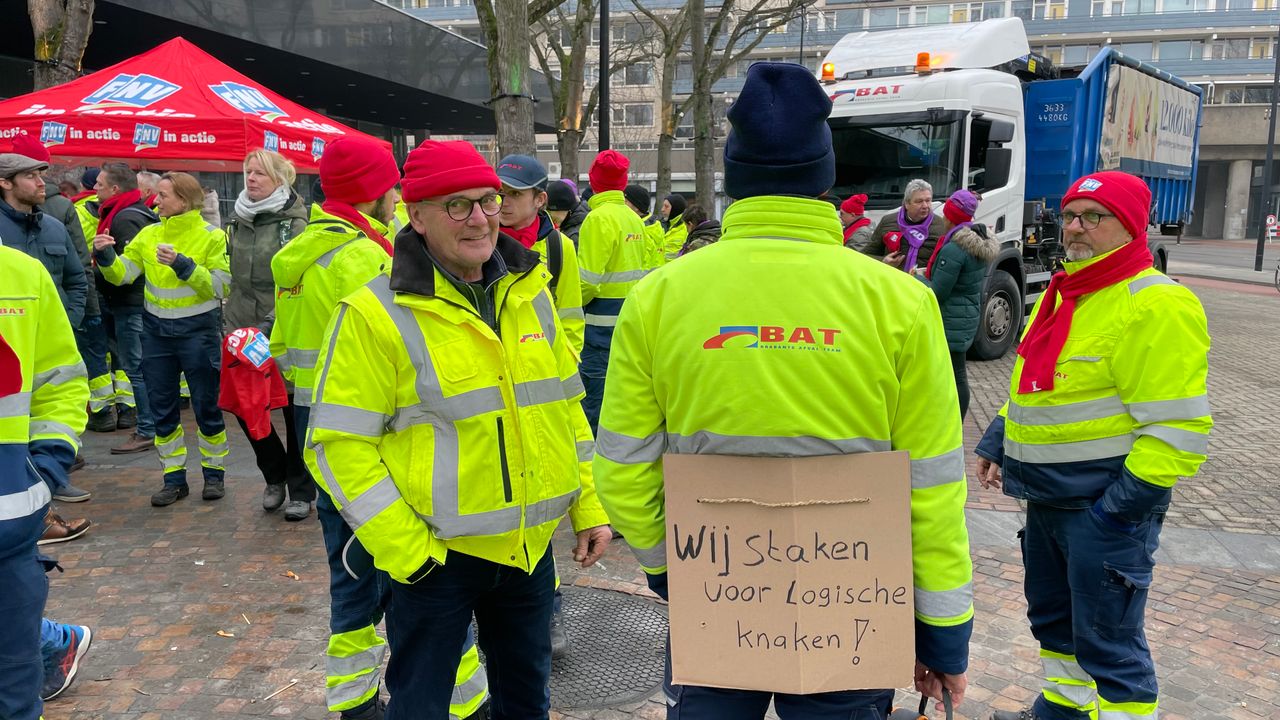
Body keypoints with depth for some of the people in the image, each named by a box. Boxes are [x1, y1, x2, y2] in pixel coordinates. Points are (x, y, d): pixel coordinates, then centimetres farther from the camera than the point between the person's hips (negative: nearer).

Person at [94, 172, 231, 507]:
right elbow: (123, 274, 2)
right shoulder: (149, 234, 5)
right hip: (156, 331, 5)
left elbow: (220, 287, -14)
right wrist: (106, 256, -16)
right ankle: (174, 478, 21)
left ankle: (214, 473, 21)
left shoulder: (212, 237, -7)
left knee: (206, 406, 4)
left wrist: (182, 264, -23)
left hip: (198, 330, -4)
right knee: (162, 409, 9)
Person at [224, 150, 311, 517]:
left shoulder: (294, 223, -9)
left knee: (294, 408, 4)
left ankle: (301, 489, 18)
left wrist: (276, 321, -20)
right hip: (244, 329, 6)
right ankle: (275, 474, 29)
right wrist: (231, 318, 19)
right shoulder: (238, 221, 11)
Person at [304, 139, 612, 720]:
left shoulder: (530, 293, 4)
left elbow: (565, 406, 11)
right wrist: (404, 549, -17)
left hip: (531, 546, 5)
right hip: (435, 556, -5)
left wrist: (588, 508, 8)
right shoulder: (376, 313, -13)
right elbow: (339, 443, -14)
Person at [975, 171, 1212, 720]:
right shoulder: (1063, 294, 13)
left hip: (1106, 505, -9)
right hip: (1048, 498, 9)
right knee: (1052, 617, 22)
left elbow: (1177, 427, -21)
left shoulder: (1155, 304, -17)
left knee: (1106, 642, 2)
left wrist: (1124, 503, -22)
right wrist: (997, 444, 14)